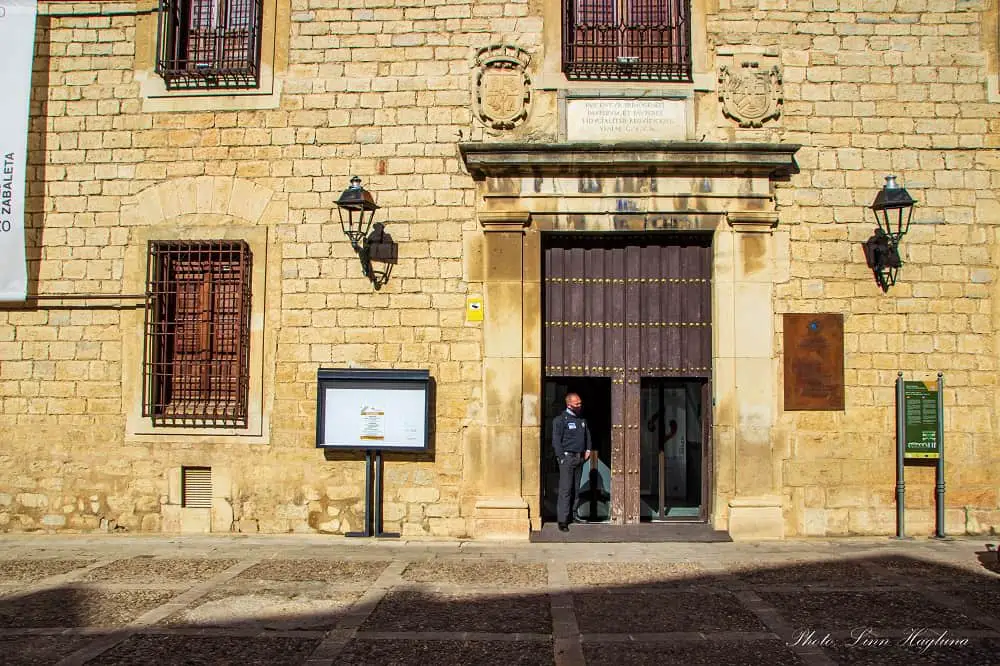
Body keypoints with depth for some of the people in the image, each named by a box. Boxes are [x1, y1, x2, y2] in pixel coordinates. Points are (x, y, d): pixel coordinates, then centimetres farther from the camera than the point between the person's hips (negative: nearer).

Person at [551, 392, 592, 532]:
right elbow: (556, 440, -9)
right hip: (567, 457, -6)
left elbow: (587, 435, 28)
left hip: (579, 458, 7)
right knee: (565, 489, -9)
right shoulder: (560, 420, -5)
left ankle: (570, 515, 16)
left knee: (575, 489, 8)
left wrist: (588, 449, 15)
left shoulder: (582, 419, 15)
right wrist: (562, 458, -14)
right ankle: (562, 520, -8)